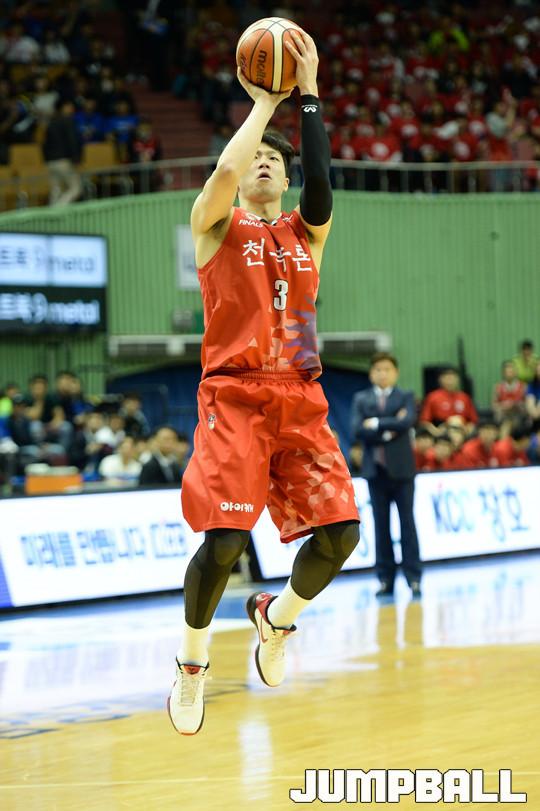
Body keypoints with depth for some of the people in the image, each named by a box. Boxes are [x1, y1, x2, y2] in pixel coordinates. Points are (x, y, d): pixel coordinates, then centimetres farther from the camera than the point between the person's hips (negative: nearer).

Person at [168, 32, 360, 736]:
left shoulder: (305, 231, 15)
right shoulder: (216, 224, 6)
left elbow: (323, 187, -7)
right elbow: (225, 169, -16)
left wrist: (307, 94, -8)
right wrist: (264, 103, -3)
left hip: (301, 399, 4)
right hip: (235, 394, -4)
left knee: (340, 531, -7)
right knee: (224, 540, -16)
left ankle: (278, 615, 24)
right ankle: (192, 663, 8)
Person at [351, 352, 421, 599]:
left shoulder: (405, 397, 4)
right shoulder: (361, 399, 8)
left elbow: (407, 421, -16)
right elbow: (357, 430, -7)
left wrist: (376, 424, -13)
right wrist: (388, 430, -14)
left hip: (401, 468, -1)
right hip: (375, 468, 2)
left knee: (407, 522, 0)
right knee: (381, 525, 4)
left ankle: (413, 578, 1)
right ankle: (385, 579, 7)